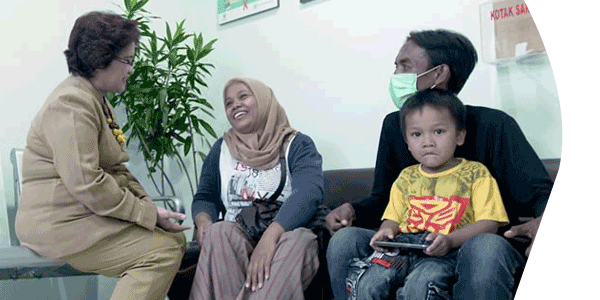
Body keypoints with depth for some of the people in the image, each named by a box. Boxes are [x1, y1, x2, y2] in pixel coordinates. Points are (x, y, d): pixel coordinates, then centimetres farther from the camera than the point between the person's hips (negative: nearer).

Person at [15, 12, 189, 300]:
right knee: (163, 252, -20)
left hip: (90, 213, 10)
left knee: (175, 238, 0)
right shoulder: (71, 104, -18)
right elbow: (87, 184, -26)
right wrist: (148, 213, -19)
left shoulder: (97, 100, 17)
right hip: (62, 224, -10)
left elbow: (115, 169, 17)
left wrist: (146, 201, 2)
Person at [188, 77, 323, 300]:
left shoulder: (297, 145, 5)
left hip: (285, 234, -2)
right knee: (219, 231, -31)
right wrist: (203, 221, -6)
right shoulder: (221, 149, 19)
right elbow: (205, 197, 21)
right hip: (232, 241, 2)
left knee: (298, 239, -36)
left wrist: (271, 235, -30)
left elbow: (310, 192, -13)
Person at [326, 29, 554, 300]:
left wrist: (545, 220, -36)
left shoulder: (492, 126, -8)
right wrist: (353, 210, -9)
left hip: (479, 242, -3)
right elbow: (384, 197, 14)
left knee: (485, 248, -39)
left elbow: (541, 191, -12)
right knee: (344, 241, -21)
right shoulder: (393, 125, 6)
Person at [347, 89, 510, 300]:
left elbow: (489, 224, 0)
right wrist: (386, 231, -2)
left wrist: (450, 240, -17)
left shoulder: (475, 173, 8)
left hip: (445, 253, -4)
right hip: (402, 246, 4)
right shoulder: (406, 178, 23)